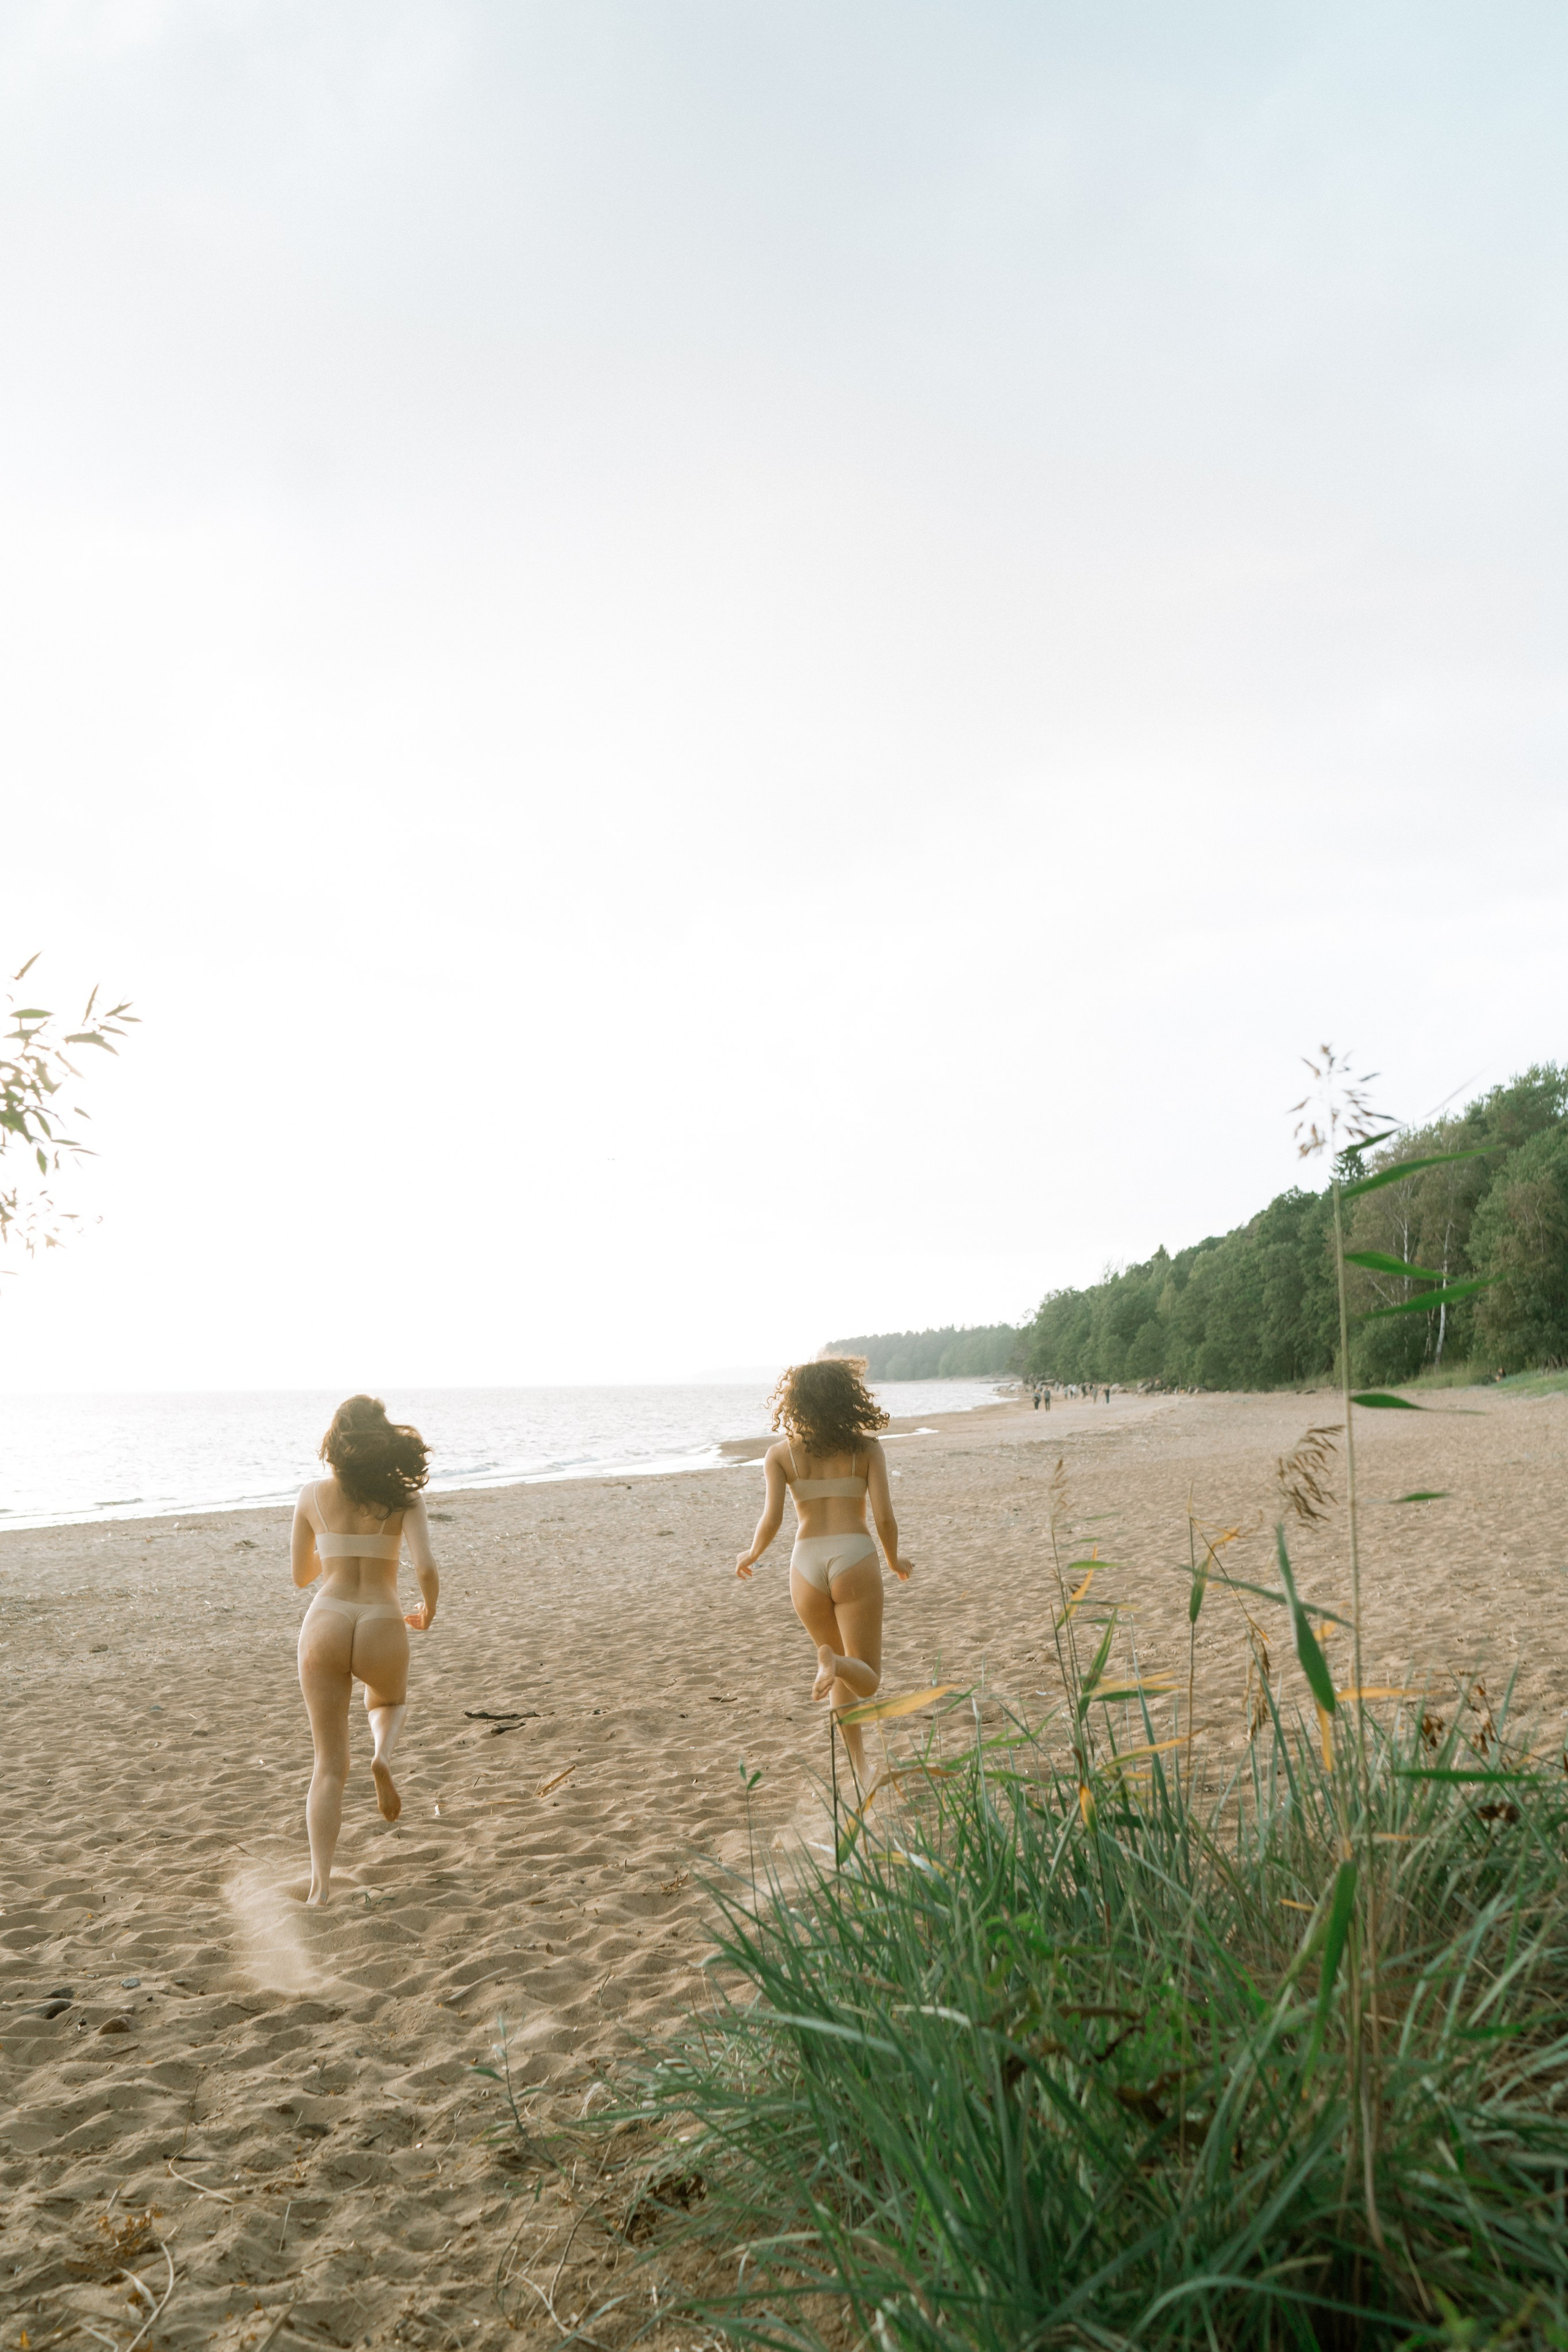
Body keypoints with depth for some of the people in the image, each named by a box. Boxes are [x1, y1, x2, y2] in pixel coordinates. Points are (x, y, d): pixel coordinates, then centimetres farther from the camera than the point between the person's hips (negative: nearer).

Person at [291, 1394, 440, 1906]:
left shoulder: (313, 1494, 7)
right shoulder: (404, 1496, 1)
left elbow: (302, 1576, 17)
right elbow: (426, 1568, -10)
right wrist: (429, 1612, 10)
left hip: (325, 1624, 1)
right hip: (382, 1630, -1)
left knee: (330, 1766, 12)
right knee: (390, 1701, 34)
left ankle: (320, 1885, 0)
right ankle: (383, 1757, 2)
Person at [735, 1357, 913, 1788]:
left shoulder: (780, 1453, 4)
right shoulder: (867, 1448, 3)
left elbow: (771, 1520, -6)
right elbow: (884, 1516, -4)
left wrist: (752, 1554, 14)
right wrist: (895, 1561, 15)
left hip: (807, 1564, 2)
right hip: (854, 1561, -2)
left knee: (843, 1673, 23)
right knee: (866, 1681, 6)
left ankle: (862, 1773, 20)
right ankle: (833, 1663, -29)